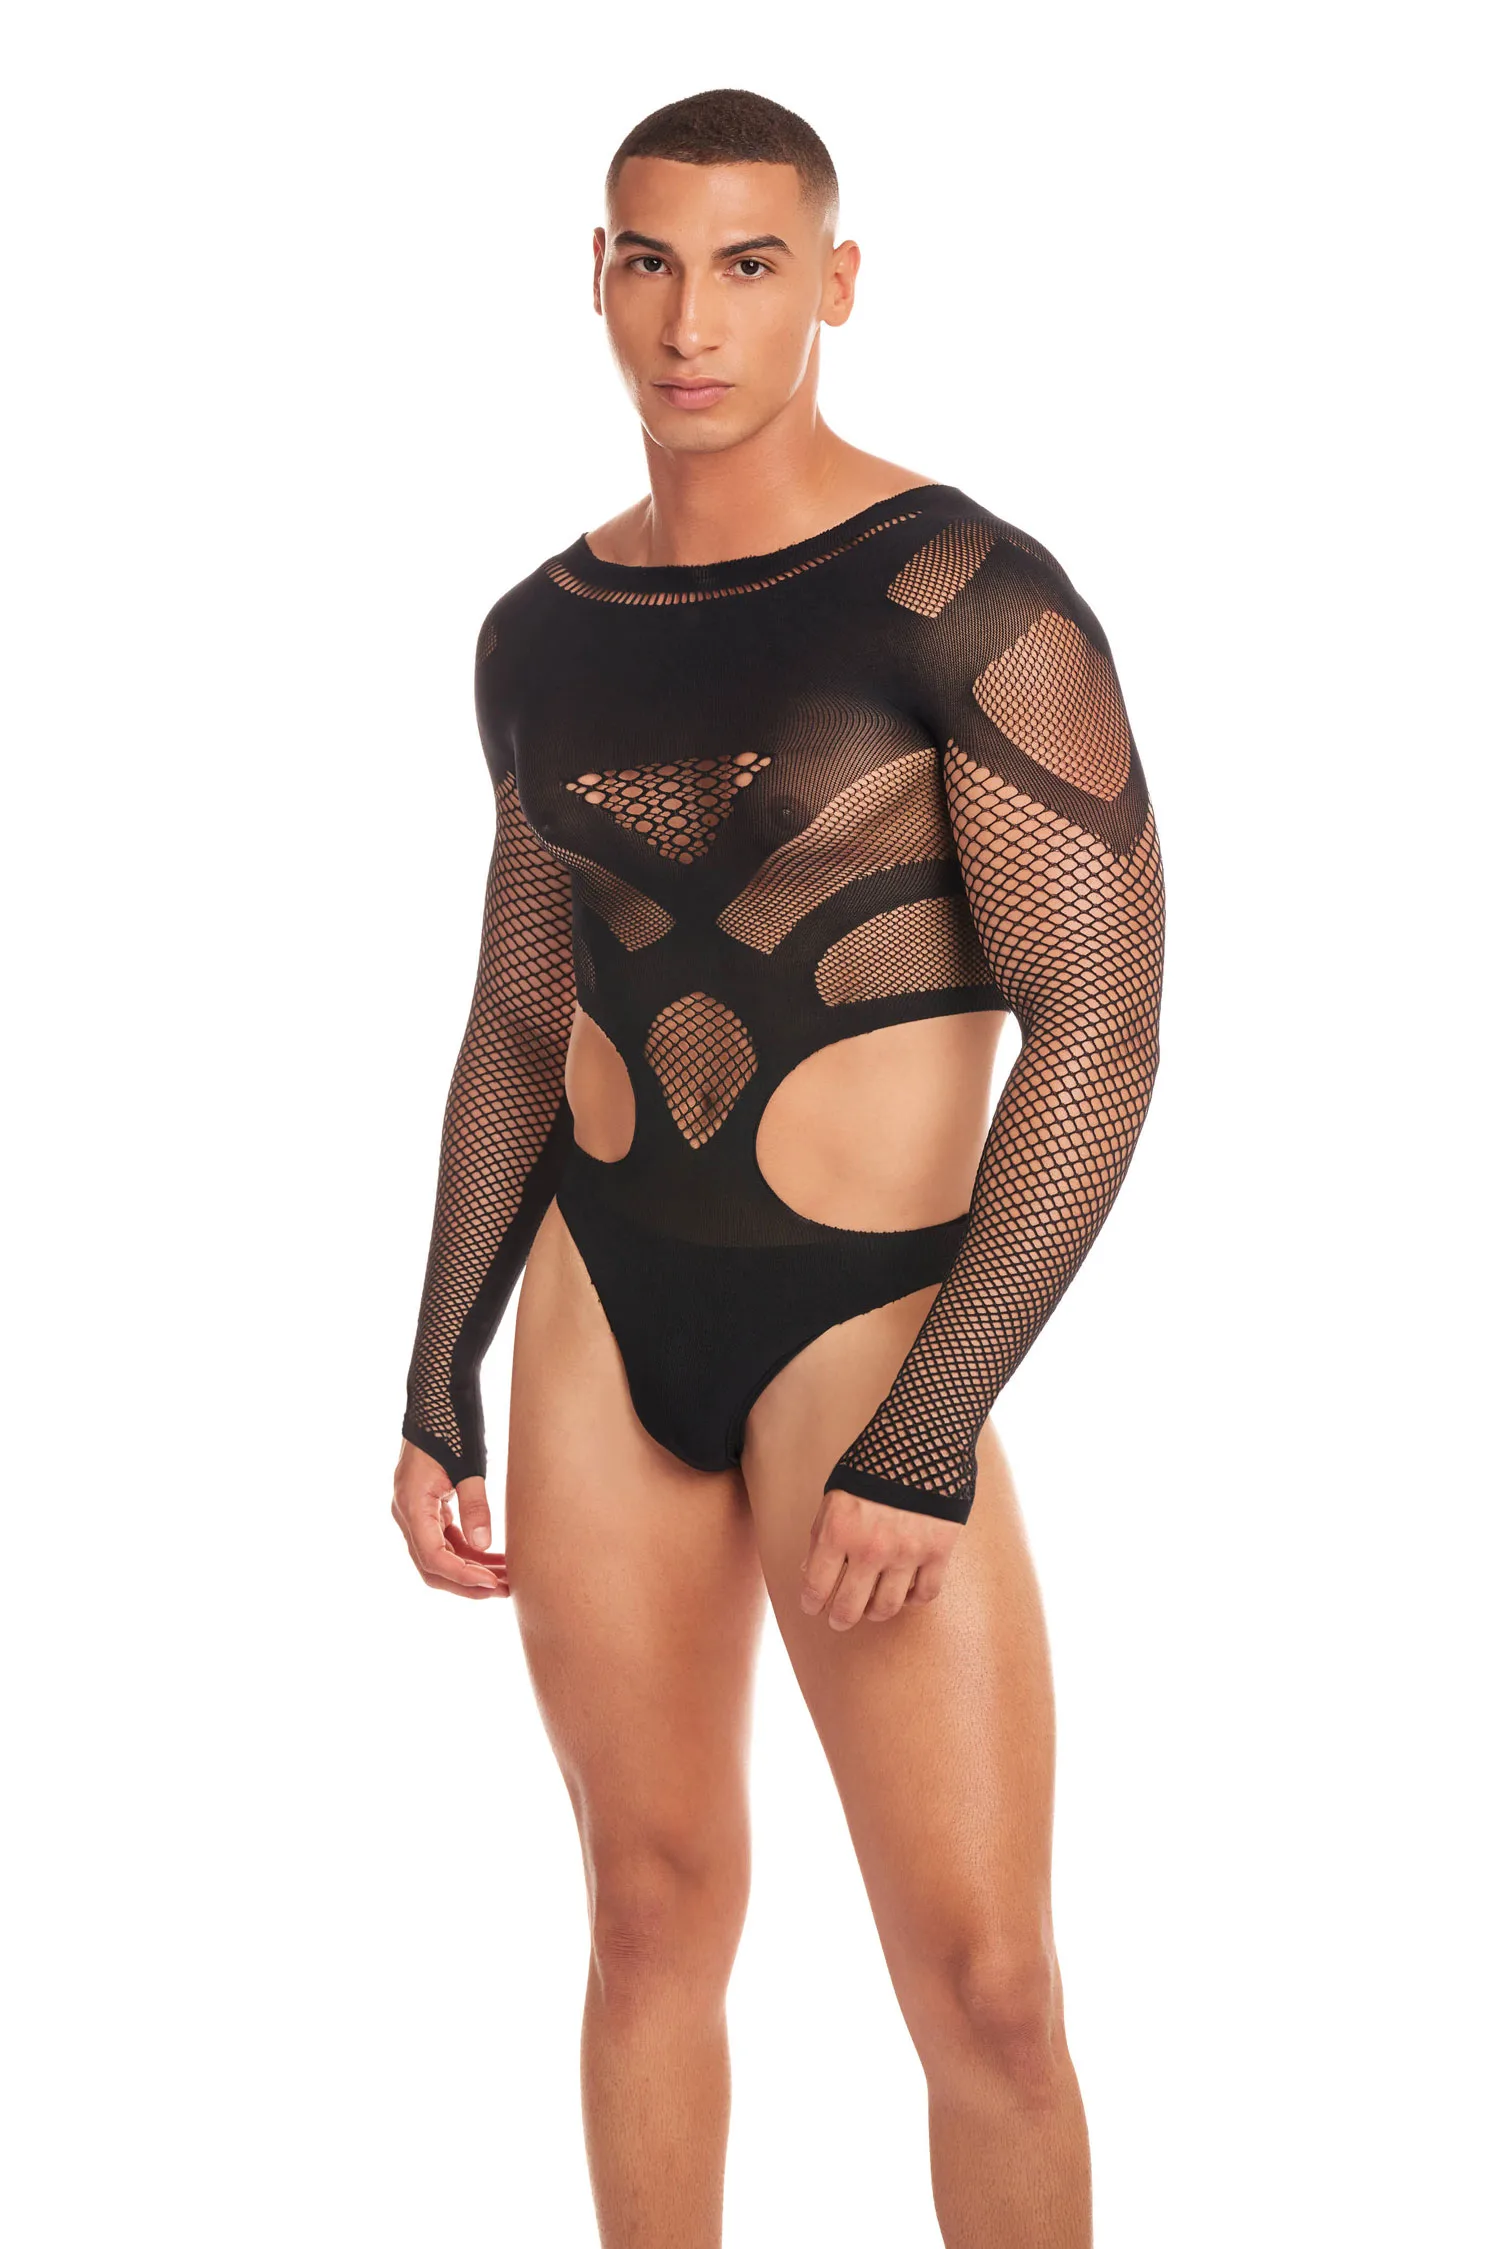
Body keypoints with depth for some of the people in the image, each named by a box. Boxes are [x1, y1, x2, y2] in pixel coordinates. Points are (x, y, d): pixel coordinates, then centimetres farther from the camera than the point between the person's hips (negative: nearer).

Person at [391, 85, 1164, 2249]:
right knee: (659, 1909, 13)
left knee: (989, 1996, -6)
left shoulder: (976, 592, -15)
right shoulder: (545, 633, 4)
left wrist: (926, 1444, -21)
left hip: (869, 1331, -5)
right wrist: (436, 1396, 10)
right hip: (604, 1320, 5)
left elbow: (1102, 1030, -17)